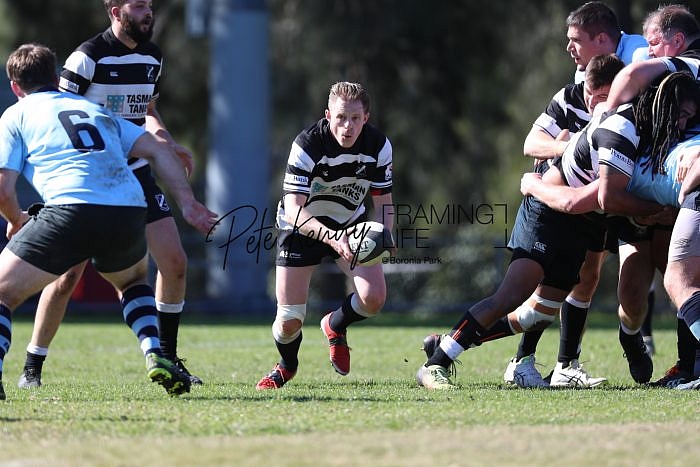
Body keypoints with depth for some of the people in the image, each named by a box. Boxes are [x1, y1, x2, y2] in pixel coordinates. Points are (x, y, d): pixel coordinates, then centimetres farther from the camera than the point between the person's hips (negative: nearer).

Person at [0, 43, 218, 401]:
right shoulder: (97, 110, 32)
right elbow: (157, 150, 21)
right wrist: (187, 203, 16)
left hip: (70, 210, -4)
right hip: (129, 211, 4)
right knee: (132, 280, 36)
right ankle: (155, 355, 15)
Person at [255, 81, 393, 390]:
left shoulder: (378, 146, -17)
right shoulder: (306, 145, -29)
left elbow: (383, 202, -5)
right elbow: (293, 209, -35)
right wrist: (331, 237, -50)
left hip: (351, 224, 3)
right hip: (301, 226, -3)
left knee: (374, 298, -19)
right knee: (289, 321, -9)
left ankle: (335, 326, 17)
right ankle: (287, 365, 28)